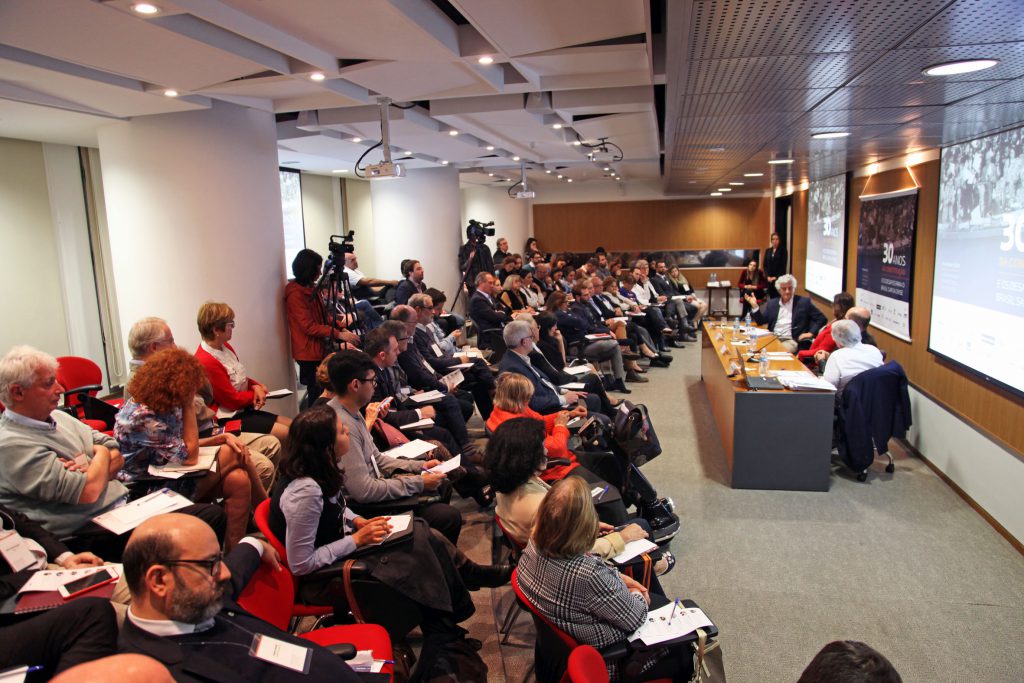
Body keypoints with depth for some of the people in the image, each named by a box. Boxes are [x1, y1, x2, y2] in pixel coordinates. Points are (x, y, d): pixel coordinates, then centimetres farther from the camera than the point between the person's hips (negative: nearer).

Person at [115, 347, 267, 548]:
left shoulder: (166, 404, 0)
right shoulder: (141, 418, -26)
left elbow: (185, 444, 10)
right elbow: (190, 456, -21)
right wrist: (188, 405, -19)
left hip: (173, 474, 8)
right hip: (151, 489, -8)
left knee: (239, 480, -15)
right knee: (232, 454, -13)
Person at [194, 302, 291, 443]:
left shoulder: (224, 347, 2)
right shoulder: (206, 362, -26)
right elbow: (232, 400, -19)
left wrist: (255, 386, -5)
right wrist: (255, 395, -2)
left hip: (242, 410, 10)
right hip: (228, 418, -10)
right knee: (285, 432, -16)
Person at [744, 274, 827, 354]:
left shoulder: (804, 302, 5)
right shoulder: (772, 303, 15)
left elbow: (821, 319, 6)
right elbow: (761, 321, 14)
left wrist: (811, 333, -7)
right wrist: (754, 305, 2)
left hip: (790, 340, -3)